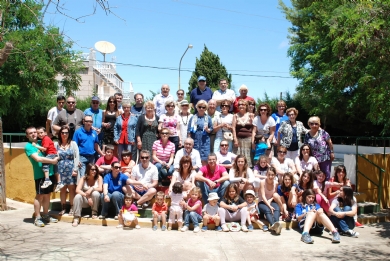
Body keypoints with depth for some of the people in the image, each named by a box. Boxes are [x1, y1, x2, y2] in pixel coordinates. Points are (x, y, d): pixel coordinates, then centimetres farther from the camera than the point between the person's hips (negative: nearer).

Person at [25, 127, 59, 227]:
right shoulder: (28, 146, -5)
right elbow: (38, 158, -17)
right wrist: (52, 161, -13)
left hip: (50, 173, 7)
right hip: (40, 174, -7)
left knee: (47, 195, 13)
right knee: (39, 196, -3)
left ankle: (46, 216, 23)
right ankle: (37, 218, 5)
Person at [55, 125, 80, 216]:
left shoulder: (73, 144, 5)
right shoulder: (56, 144, 10)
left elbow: (77, 157, 1)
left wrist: (75, 169, -6)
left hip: (71, 169, -1)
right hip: (61, 169, 2)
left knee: (72, 188, -1)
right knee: (62, 188, 4)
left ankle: (72, 208, 6)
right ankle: (63, 207, 13)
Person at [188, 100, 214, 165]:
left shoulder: (208, 118, 5)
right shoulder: (193, 117, 5)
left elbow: (211, 129, 7)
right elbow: (189, 131, 4)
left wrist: (207, 130, -14)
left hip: (205, 141, 0)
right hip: (195, 140, 1)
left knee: (204, 160, -2)